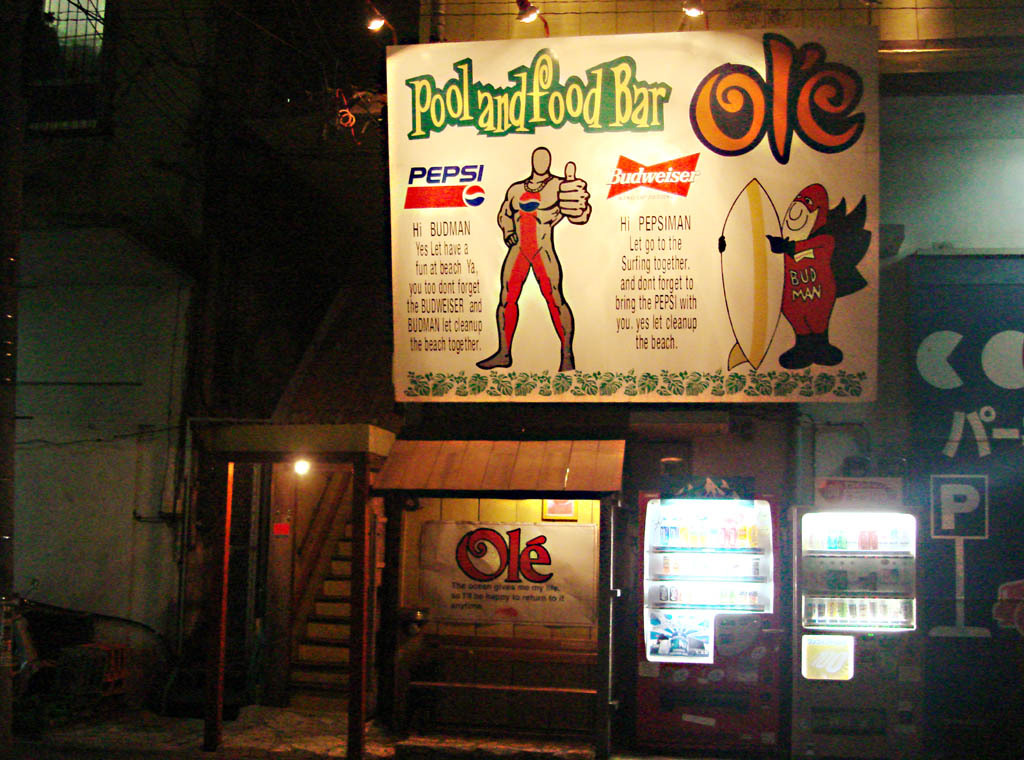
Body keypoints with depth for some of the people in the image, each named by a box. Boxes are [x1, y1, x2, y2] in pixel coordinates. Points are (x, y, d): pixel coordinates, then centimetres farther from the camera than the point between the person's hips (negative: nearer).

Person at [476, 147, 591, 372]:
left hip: (543, 251, -5)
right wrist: (508, 233, 10)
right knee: (506, 298, 3)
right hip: (518, 251, 5)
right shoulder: (516, 189, 15)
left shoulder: (558, 186, 2)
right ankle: (503, 353, 12)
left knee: (554, 299, -10)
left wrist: (574, 186, -21)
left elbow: (578, 215, -7)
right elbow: (504, 214, 29)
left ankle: (567, 354, -4)